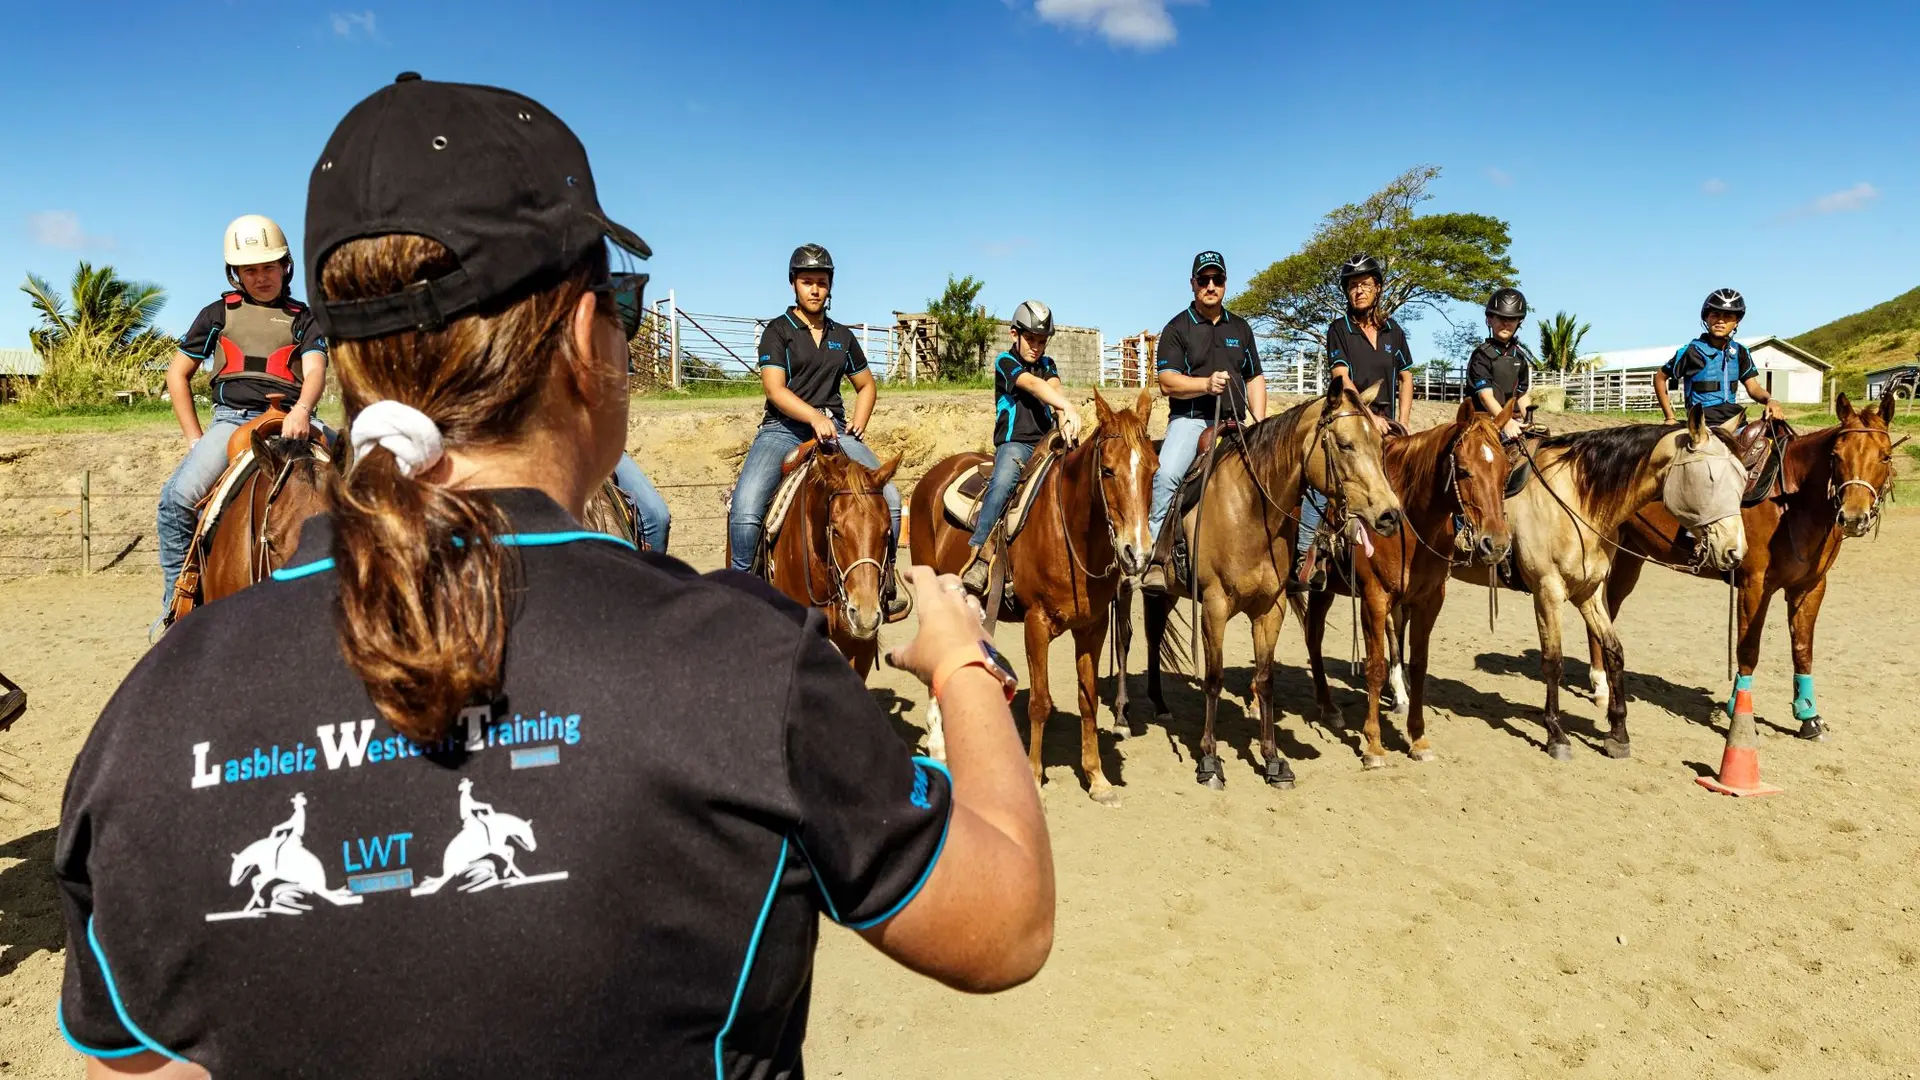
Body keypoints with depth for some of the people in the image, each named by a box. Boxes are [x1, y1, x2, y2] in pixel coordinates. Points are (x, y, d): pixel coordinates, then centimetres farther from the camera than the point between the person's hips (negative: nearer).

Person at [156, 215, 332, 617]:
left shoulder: (303, 318, 15)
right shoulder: (219, 313, 18)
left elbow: (315, 371, -2)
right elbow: (178, 374, 21)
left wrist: (302, 409, -26)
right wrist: (195, 439, 11)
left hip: (290, 423, -1)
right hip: (231, 421, 1)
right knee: (178, 497, -23)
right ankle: (175, 602, -7)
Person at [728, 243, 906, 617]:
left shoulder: (842, 336, 18)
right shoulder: (778, 330, 3)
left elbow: (867, 385, 28)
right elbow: (775, 389, -9)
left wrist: (858, 423, 8)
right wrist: (814, 417, -25)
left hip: (834, 429, 4)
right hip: (783, 429, -4)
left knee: (889, 498, -15)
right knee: (745, 507, -28)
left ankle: (885, 578, 4)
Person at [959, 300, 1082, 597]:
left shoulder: (1047, 364, 18)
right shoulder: (1005, 361, 1)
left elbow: (1055, 388, -5)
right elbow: (1032, 385, -18)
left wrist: (1064, 419, -28)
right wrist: (1069, 409, -35)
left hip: (1047, 442, 6)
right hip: (1014, 442, -6)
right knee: (1003, 481, -35)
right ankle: (979, 556, -38)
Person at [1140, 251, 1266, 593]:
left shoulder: (1240, 328, 19)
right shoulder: (1177, 328, 5)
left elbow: (1255, 380, 21)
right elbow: (1167, 382, -5)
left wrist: (1261, 424, 6)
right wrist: (1206, 384, -21)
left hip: (1232, 424, 5)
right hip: (1189, 419, -5)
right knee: (1166, 474, -29)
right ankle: (1156, 556, -25)